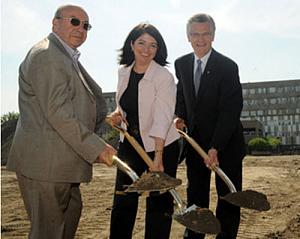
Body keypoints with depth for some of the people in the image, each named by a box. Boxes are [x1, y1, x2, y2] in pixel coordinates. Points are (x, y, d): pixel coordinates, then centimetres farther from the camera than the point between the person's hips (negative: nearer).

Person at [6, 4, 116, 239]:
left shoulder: (69, 58, 19)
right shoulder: (46, 55, -15)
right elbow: (57, 112, -23)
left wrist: (108, 115, 10)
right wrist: (96, 147, -21)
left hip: (61, 162, 11)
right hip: (45, 164, -11)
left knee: (71, 211, 23)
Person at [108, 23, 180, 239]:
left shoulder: (164, 77, -16)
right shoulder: (124, 72, 4)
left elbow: (162, 119, -23)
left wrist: (158, 157, -30)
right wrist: (118, 113, -5)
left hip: (161, 147, -5)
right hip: (129, 145, 6)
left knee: (159, 203, 5)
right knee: (122, 201, 9)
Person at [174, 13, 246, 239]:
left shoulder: (228, 66, -15)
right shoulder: (181, 64, 2)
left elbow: (231, 110, -19)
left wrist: (215, 147, -25)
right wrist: (180, 117, -4)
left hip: (226, 143, -4)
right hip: (195, 140, 5)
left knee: (228, 195, 7)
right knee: (196, 195, 12)